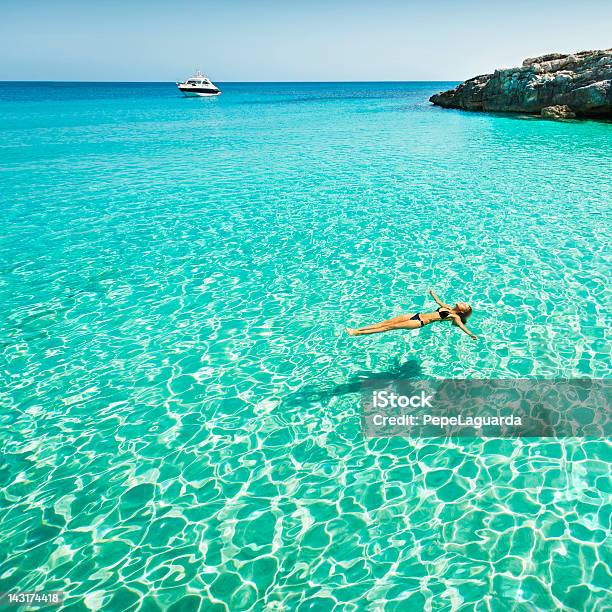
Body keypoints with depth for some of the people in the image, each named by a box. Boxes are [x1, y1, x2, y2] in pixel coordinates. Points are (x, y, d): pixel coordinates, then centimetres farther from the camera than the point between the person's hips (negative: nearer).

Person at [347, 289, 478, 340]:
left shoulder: (455, 317, 0)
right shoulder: (448, 308, 20)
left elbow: (462, 326, -13)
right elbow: (438, 301, 35)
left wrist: (472, 335, -27)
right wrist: (432, 293, 50)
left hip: (420, 323, -7)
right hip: (417, 315, 7)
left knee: (391, 326, -16)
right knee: (388, 321, -4)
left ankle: (357, 333, -19)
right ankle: (357, 329, -8)